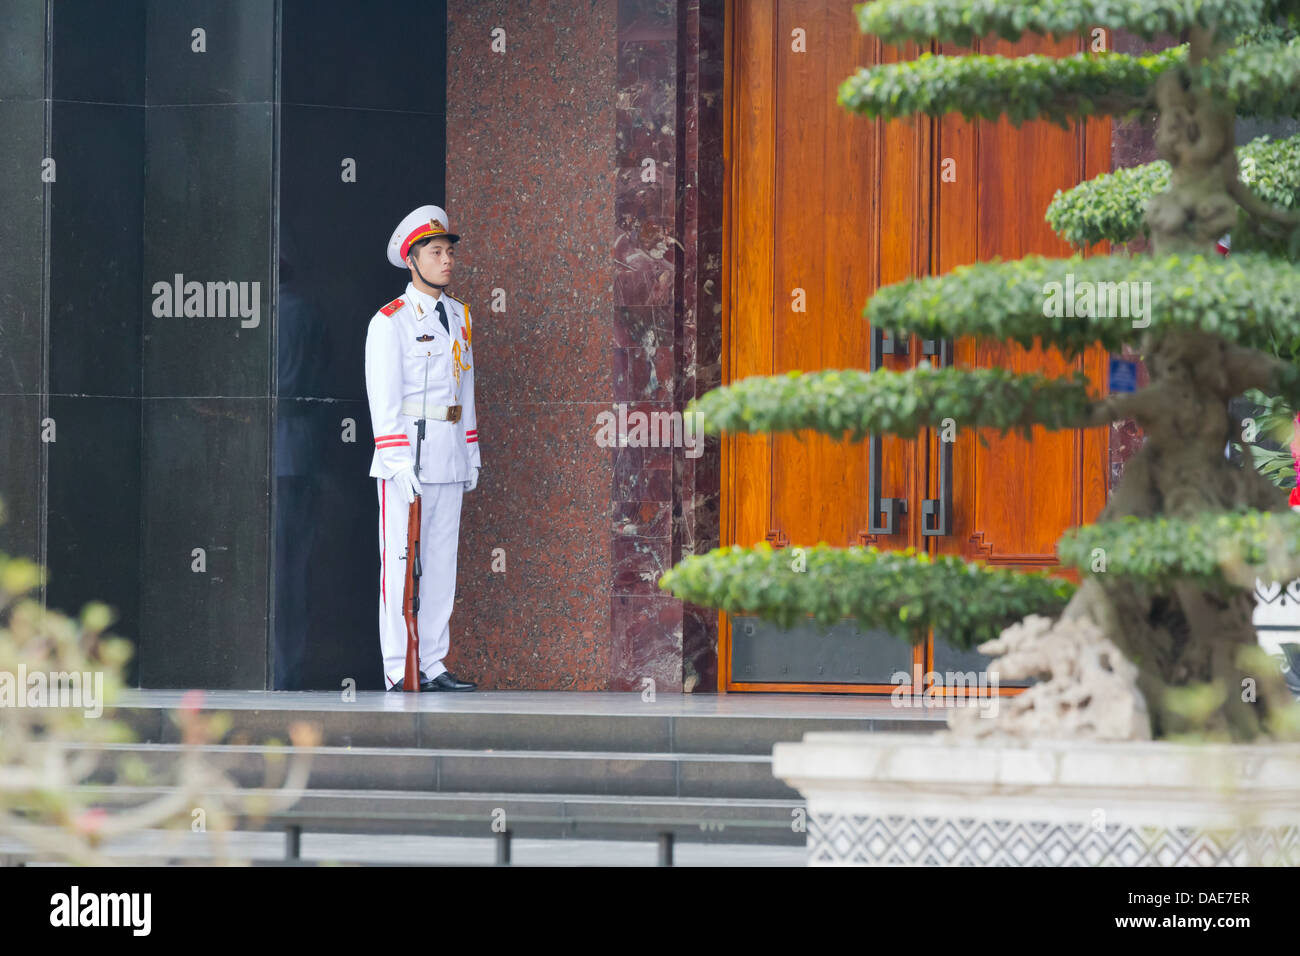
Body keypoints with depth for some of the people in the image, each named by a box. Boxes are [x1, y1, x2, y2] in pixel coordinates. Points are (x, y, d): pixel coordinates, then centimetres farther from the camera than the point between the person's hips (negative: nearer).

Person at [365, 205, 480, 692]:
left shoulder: (460, 316, 14)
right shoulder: (389, 321, -7)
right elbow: (383, 398, -11)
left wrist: (471, 453, 17)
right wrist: (399, 460, -17)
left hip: (450, 454, 7)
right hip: (405, 454, -7)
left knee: (442, 560, 7)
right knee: (401, 560, -6)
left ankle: (433, 665, 11)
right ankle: (400, 670, -4)